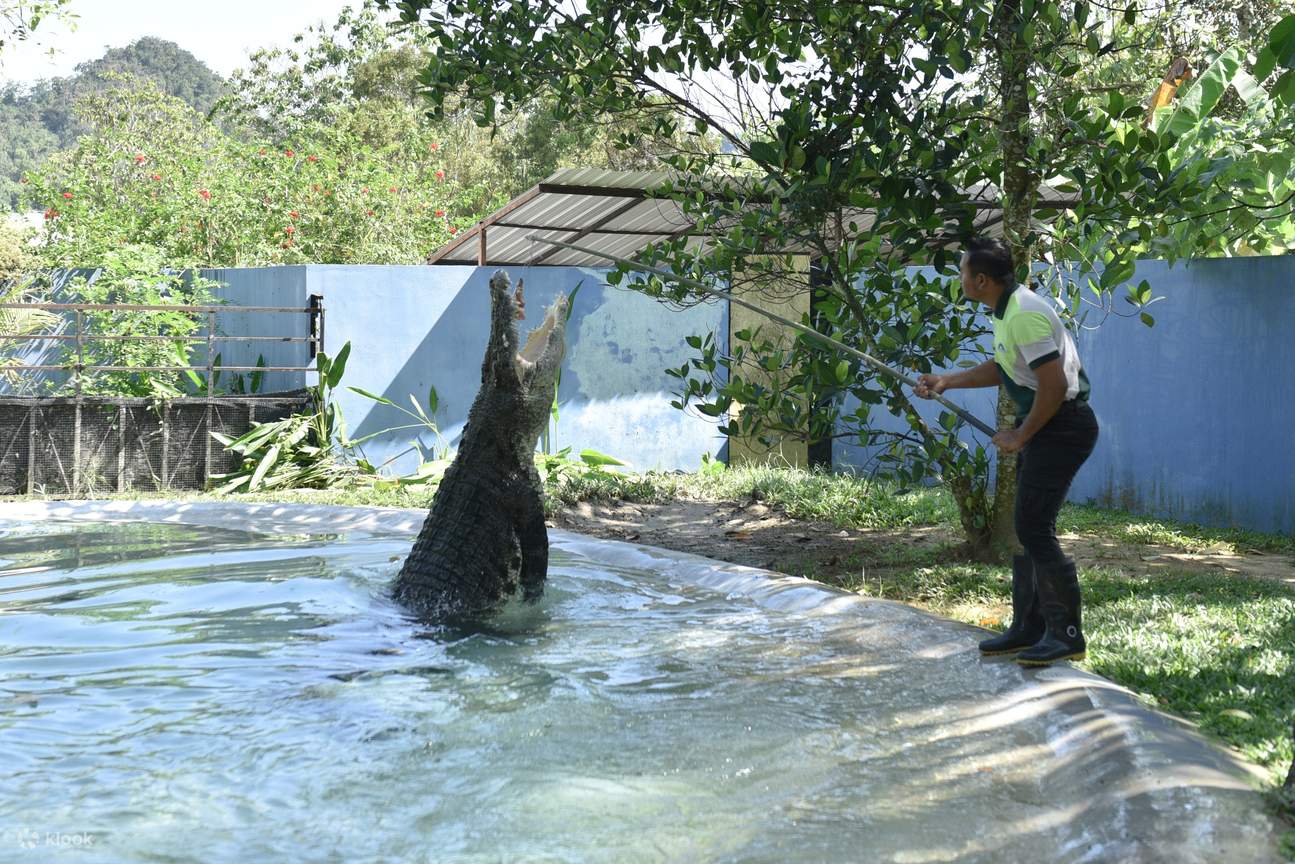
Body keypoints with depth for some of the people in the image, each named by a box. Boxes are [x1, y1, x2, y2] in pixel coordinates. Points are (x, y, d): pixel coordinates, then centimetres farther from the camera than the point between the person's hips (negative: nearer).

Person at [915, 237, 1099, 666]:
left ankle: (1066, 635, -3)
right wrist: (946, 382, 21)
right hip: (1043, 425, 11)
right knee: (1024, 526, 13)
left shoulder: (1024, 315, -23)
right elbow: (1001, 368, 26)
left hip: (1062, 426, -11)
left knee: (1034, 529, -11)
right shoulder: (1005, 311, 11)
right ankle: (1028, 627, 21)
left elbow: (1054, 385, -25)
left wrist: (1020, 437, -16)